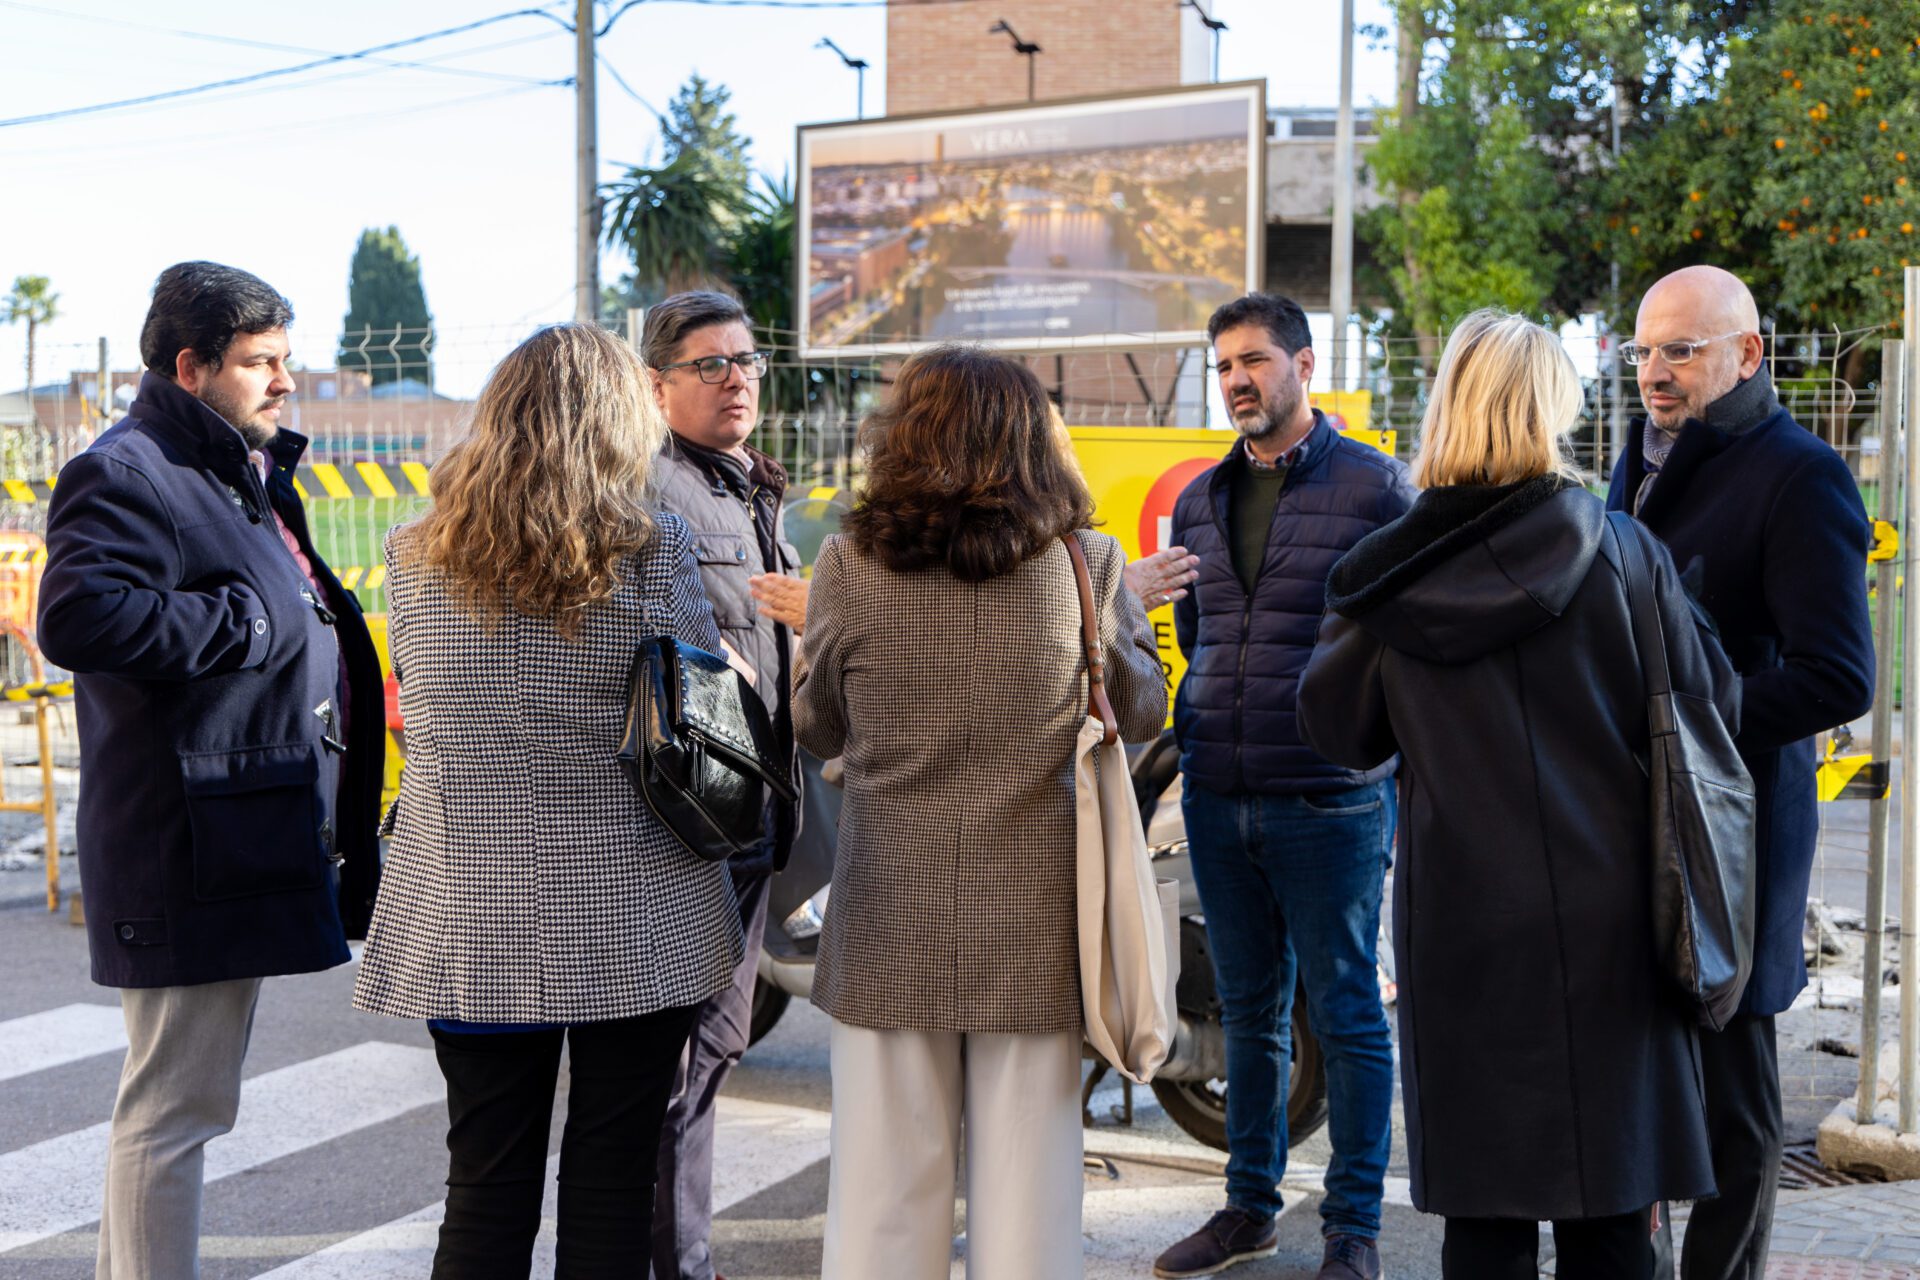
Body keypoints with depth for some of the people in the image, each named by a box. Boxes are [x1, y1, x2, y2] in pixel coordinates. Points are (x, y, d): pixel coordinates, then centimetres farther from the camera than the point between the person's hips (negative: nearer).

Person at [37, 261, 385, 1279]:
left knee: (172, 1097, 20)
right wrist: (252, 622, -21)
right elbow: (76, 617, -28)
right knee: (176, 1103, -4)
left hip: (252, 840, 11)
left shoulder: (249, 476, 21)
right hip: (191, 849, -11)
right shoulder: (127, 473, -12)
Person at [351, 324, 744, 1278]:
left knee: (486, 1189, 11)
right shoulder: (654, 553, -9)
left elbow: (423, 709, 10)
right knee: (611, 1191, 10)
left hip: (470, 927, 2)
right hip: (631, 929, -2)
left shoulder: (414, 558, 0)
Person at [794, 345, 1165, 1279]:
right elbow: (1142, 712, 8)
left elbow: (816, 728, 6)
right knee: (1027, 1175, 10)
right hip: (1036, 920, 0)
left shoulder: (851, 566, -7)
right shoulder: (1086, 565, -6)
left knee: (886, 1176, 10)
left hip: (891, 919, 0)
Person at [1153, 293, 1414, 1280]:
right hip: (1217, 801, 5)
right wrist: (1195, 743, 14)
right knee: (1247, 1013, 14)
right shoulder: (1200, 501, 13)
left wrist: (1401, 782, -7)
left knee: (1346, 1013, 4)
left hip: (1328, 802, -5)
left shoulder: (1375, 487, -3)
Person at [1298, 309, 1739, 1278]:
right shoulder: (1617, 554, -6)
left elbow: (1338, 731, 5)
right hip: (1602, 916, 0)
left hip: (1459, 918, 1)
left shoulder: (1390, 577, -3)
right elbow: (1710, 703, 0)